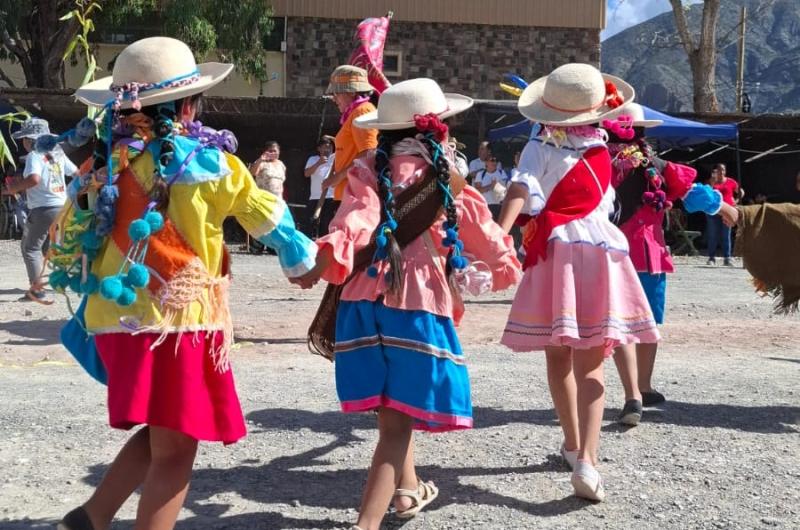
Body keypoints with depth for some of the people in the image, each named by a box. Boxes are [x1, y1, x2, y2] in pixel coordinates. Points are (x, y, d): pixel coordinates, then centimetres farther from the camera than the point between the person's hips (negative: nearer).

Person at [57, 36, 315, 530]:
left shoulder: (110, 161, 6)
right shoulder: (201, 159, -8)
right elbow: (263, 210, 4)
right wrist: (303, 257, 21)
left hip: (116, 316, 7)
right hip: (175, 320, -7)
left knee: (161, 437, 23)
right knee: (174, 450, 4)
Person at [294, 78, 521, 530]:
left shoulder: (369, 171, 5)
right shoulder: (447, 176, 3)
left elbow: (356, 221, -16)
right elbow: (483, 233, 13)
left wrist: (327, 259, -29)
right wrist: (507, 264, 32)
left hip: (366, 299, 3)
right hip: (419, 302, -3)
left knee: (392, 408, 21)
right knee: (399, 418, -2)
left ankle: (407, 488, 42)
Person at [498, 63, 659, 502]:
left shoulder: (541, 146, -2)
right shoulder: (600, 143, 7)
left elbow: (521, 190, -19)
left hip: (554, 251, -1)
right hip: (600, 250, 1)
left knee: (558, 355, 15)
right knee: (591, 362, -1)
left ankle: (573, 443, 29)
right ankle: (586, 458, -17)